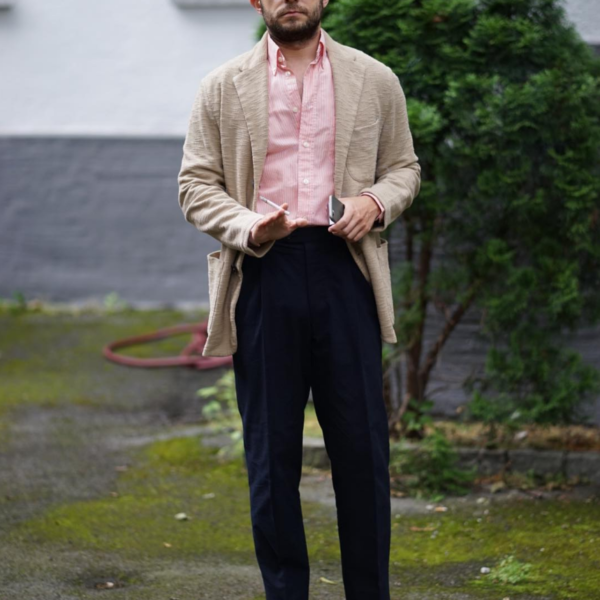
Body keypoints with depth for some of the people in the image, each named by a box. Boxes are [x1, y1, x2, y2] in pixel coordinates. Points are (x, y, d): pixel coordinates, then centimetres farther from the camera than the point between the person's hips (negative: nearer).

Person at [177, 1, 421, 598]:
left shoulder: (375, 80, 11)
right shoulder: (222, 87, 8)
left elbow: (403, 167, 17)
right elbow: (196, 184, 6)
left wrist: (375, 201, -5)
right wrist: (247, 227, -13)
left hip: (344, 268, 1)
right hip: (262, 273, 0)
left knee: (362, 446, 1)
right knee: (271, 451, 4)